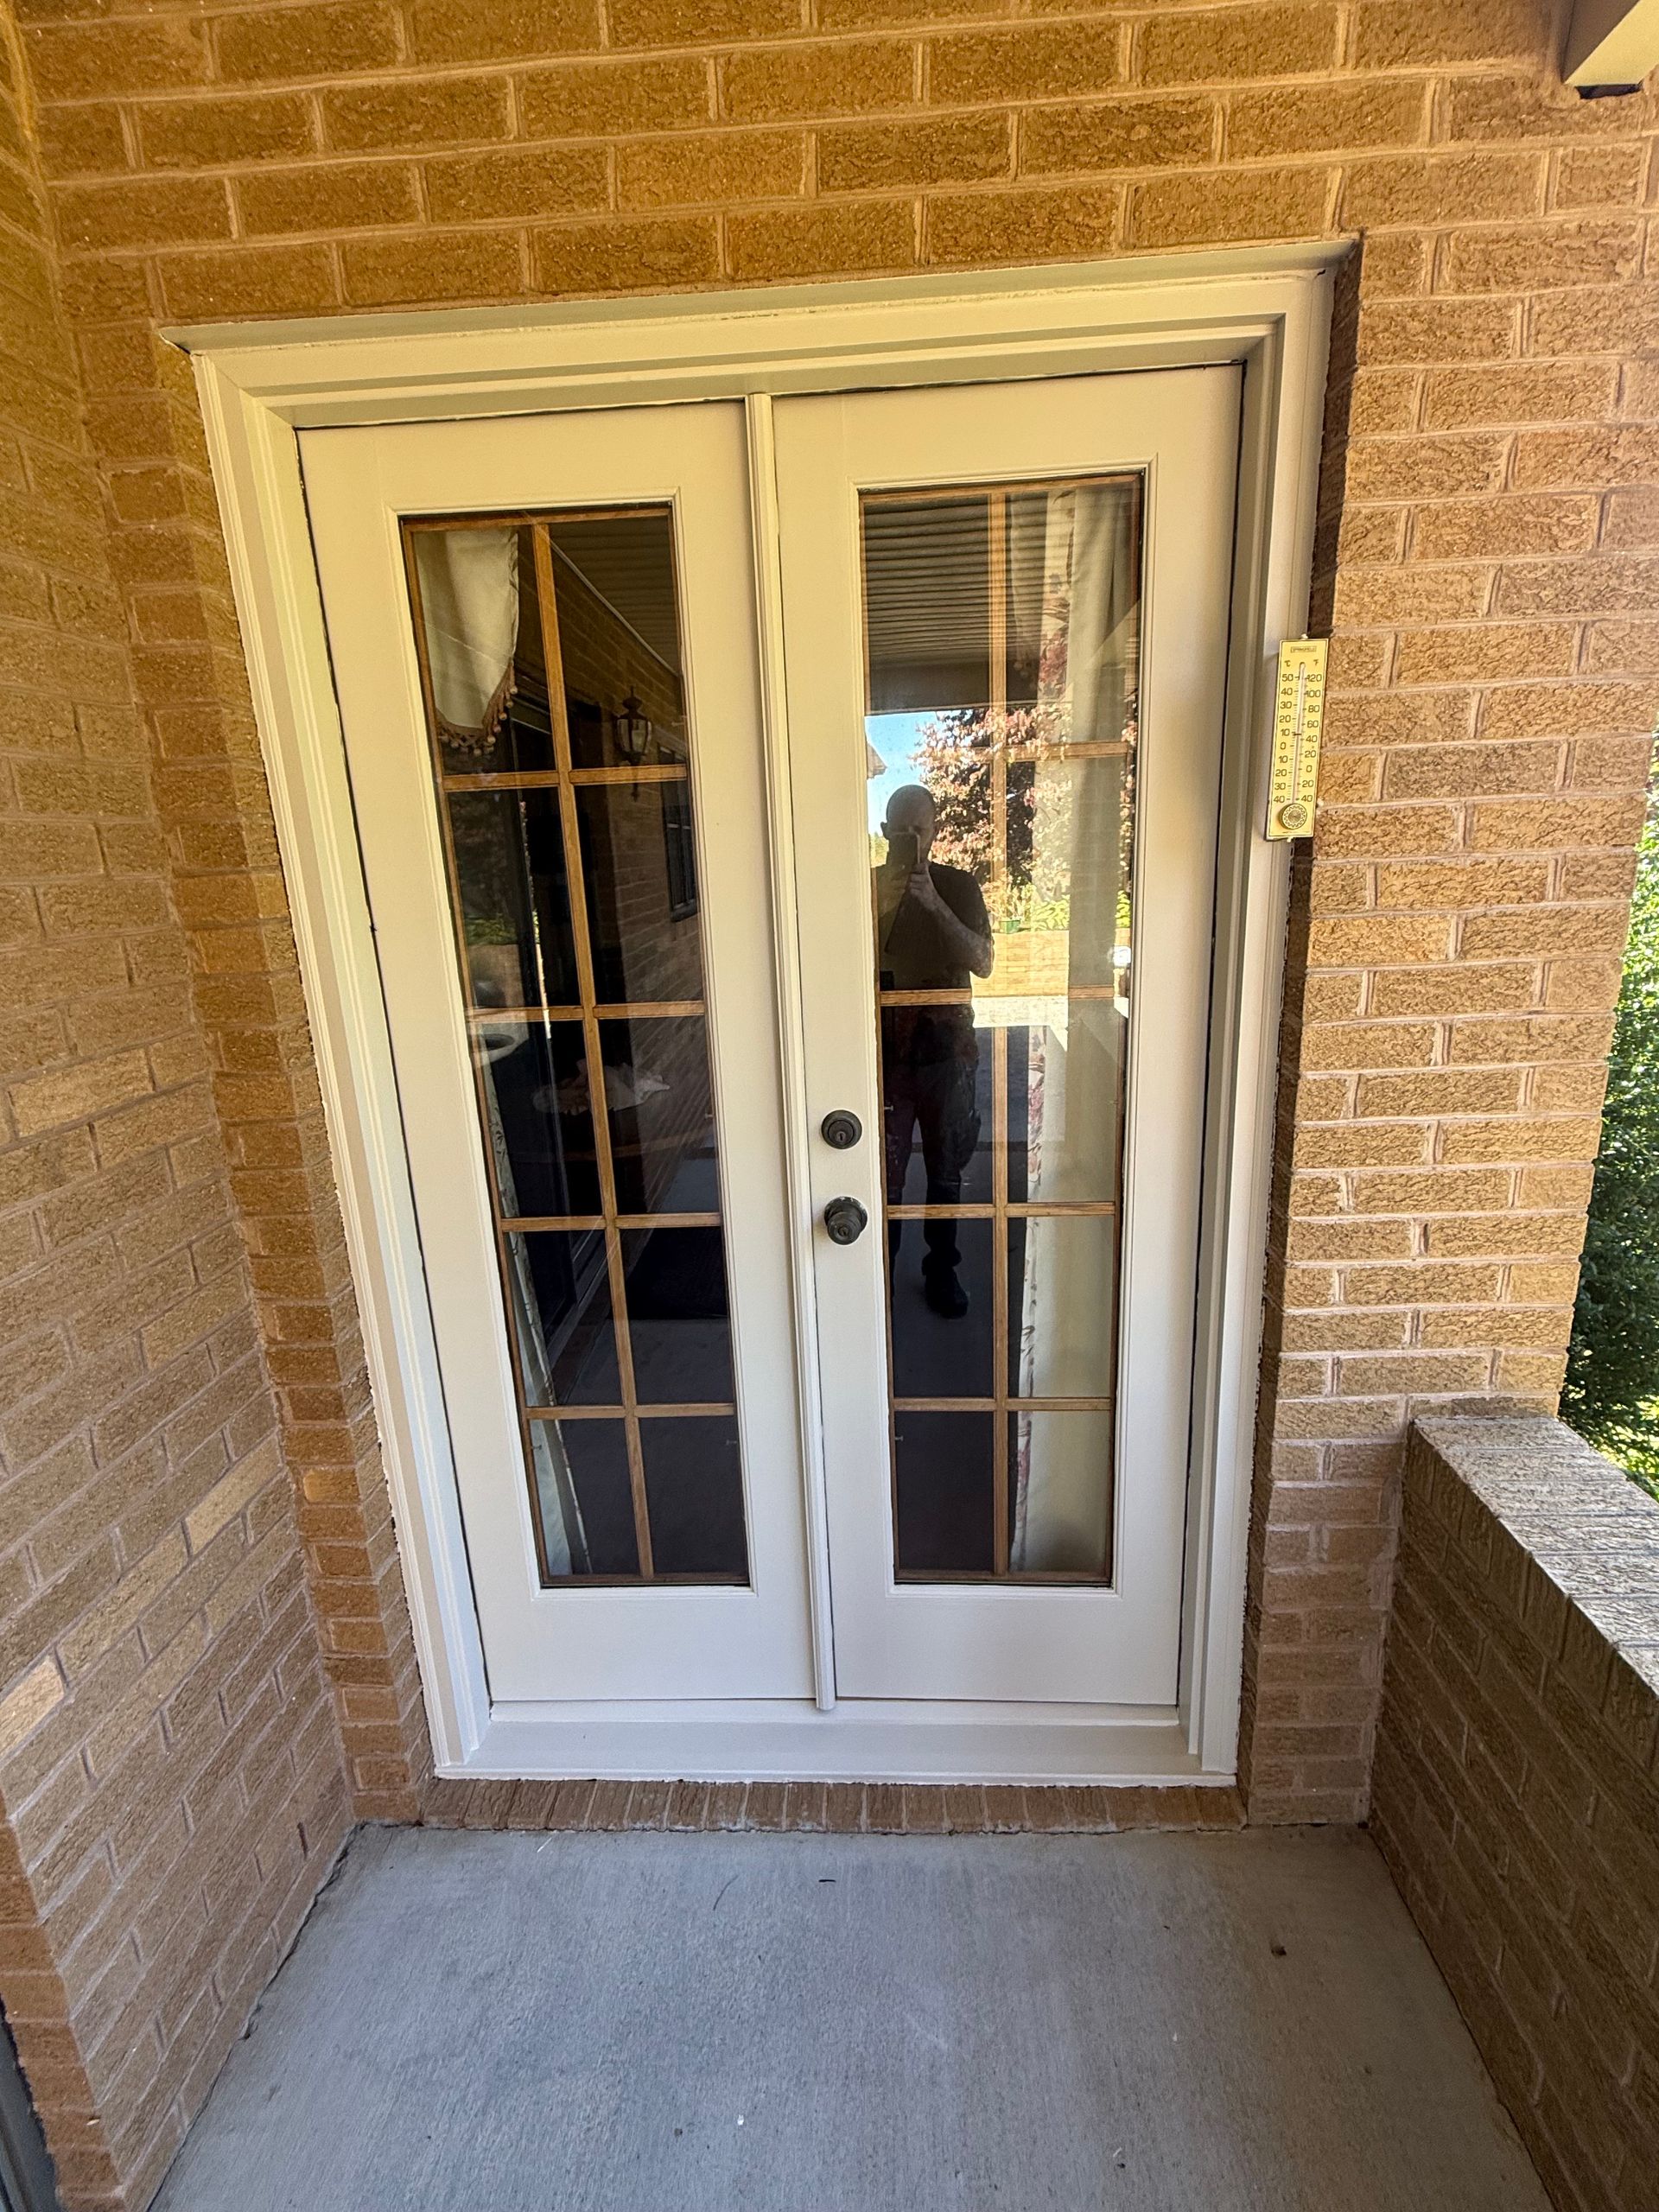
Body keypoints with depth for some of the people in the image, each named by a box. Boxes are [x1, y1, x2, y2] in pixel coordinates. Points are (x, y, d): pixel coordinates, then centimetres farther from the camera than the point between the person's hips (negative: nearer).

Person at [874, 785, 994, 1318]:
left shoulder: (958, 885, 0)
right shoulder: (869, 886, 0)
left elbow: (983, 962, -12)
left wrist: (933, 903, -22)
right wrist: (885, 904, -22)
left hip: (948, 1049, 1)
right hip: (887, 1050, -1)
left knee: (946, 1170, 12)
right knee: (886, 1174, 4)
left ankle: (941, 1269, 30)